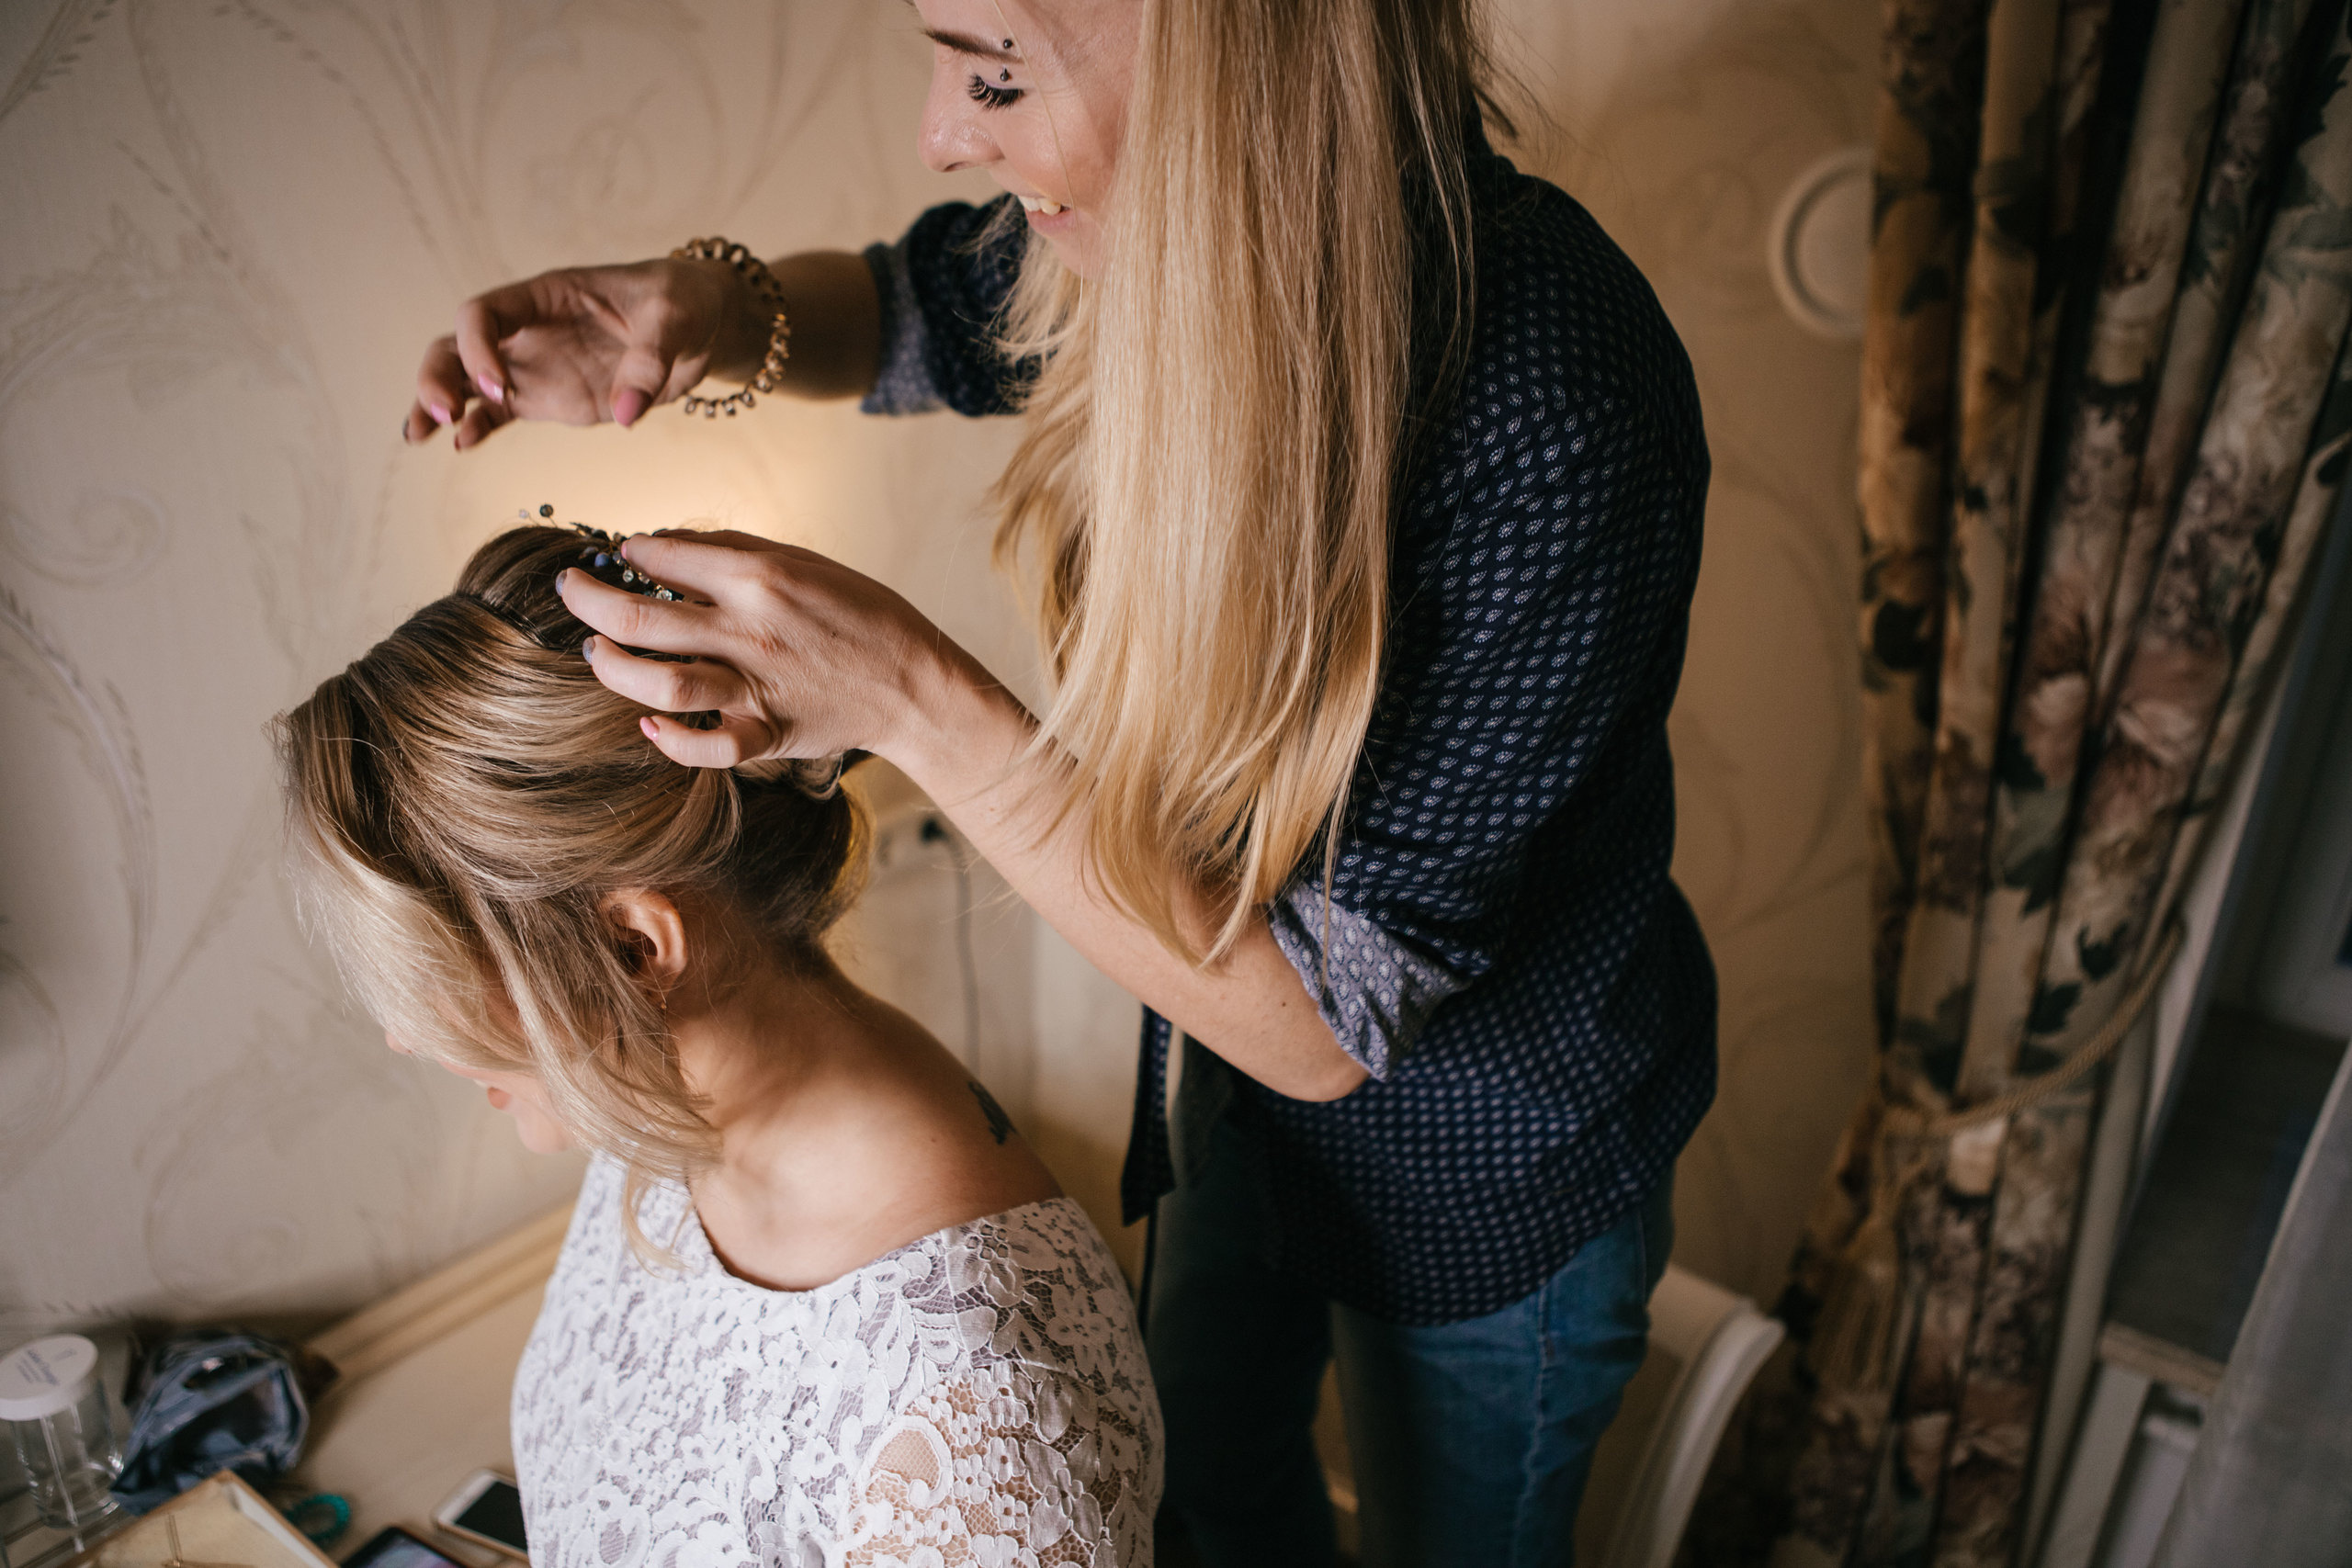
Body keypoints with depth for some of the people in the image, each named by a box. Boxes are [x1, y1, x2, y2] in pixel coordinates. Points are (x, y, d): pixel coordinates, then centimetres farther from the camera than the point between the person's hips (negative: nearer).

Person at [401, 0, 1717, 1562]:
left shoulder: (1553, 423, -38)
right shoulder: (1177, 231, -17)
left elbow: (1326, 1018, -33)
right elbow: (907, 306, 5)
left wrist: (921, 706, -37)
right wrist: (723, 316, -18)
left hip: (1490, 1163, -5)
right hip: (1237, 1052, 6)